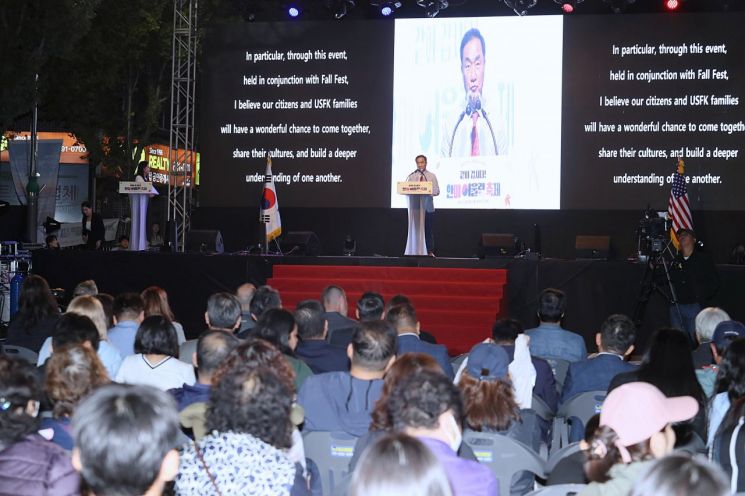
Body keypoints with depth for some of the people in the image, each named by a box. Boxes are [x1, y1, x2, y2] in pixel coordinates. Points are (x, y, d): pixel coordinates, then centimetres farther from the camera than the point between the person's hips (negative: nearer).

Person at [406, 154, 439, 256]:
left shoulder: (432, 176, 9)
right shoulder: (411, 176, 10)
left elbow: (437, 191, 2)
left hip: (428, 207, 0)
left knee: (429, 230, -2)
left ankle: (430, 252, 1)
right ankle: (417, 251, 2)